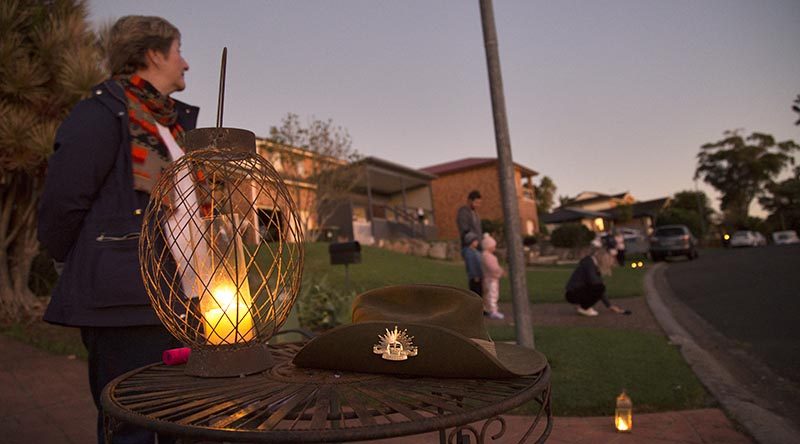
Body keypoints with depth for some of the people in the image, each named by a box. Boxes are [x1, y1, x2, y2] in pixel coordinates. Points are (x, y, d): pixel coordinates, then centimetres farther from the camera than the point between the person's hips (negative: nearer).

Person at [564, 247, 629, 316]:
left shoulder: (596, 267, 12)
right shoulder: (589, 262, -14)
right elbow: (593, 281, -28)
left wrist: (609, 306, 14)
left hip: (580, 291, 9)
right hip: (573, 294, -9)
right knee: (599, 287, -21)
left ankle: (582, 305, 11)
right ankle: (583, 308, -6)